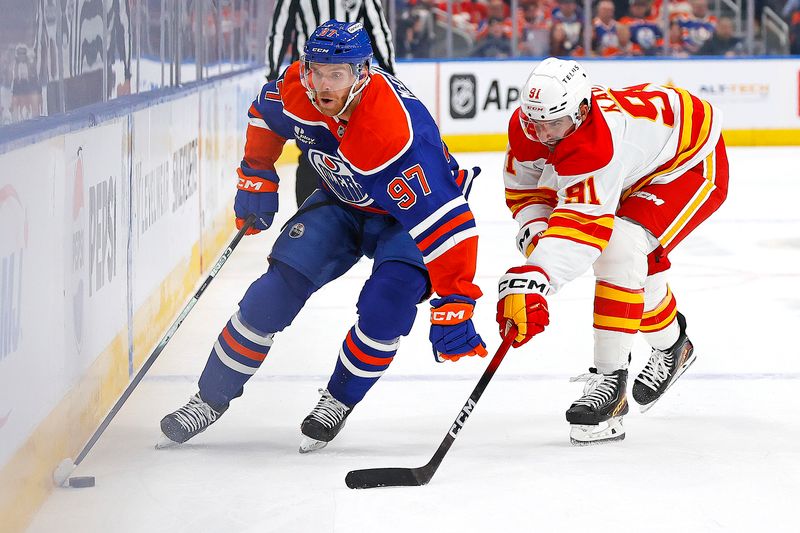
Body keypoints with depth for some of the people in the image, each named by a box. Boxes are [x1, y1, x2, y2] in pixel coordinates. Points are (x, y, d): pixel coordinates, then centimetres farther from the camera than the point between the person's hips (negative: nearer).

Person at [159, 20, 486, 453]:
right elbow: (265, 114, 5)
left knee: (386, 301, -27)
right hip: (341, 201, 5)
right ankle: (211, 398, 8)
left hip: (402, 215, -5)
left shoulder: (395, 132, -42)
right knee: (277, 288, -7)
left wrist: (453, 305, -46)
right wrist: (256, 179, 8)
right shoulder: (295, 88, -23)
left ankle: (338, 401, -2)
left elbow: (445, 222, -44)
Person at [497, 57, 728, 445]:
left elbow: (581, 224, -48)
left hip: (692, 163, -9)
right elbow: (523, 186, -2)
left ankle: (610, 378, -17)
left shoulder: (598, 144, -42)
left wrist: (534, 280, -58)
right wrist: (534, 232, -21)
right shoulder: (527, 126, -18)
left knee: (620, 246, -25)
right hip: (638, 170, 9)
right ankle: (671, 346, 38)